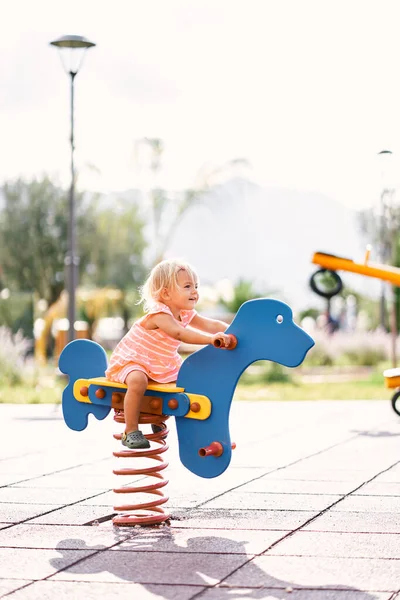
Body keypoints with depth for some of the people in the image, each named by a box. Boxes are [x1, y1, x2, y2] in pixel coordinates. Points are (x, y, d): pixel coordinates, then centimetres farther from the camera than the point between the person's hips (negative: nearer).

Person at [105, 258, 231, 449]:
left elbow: (211, 324, -8)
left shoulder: (186, 314, -1)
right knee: (138, 381, -38)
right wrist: (211, 339, -57)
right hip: (130, 361, -9)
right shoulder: (159, 314, -30)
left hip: (161, 365, 9)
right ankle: (130, 432, -27)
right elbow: (180, 333, -47)